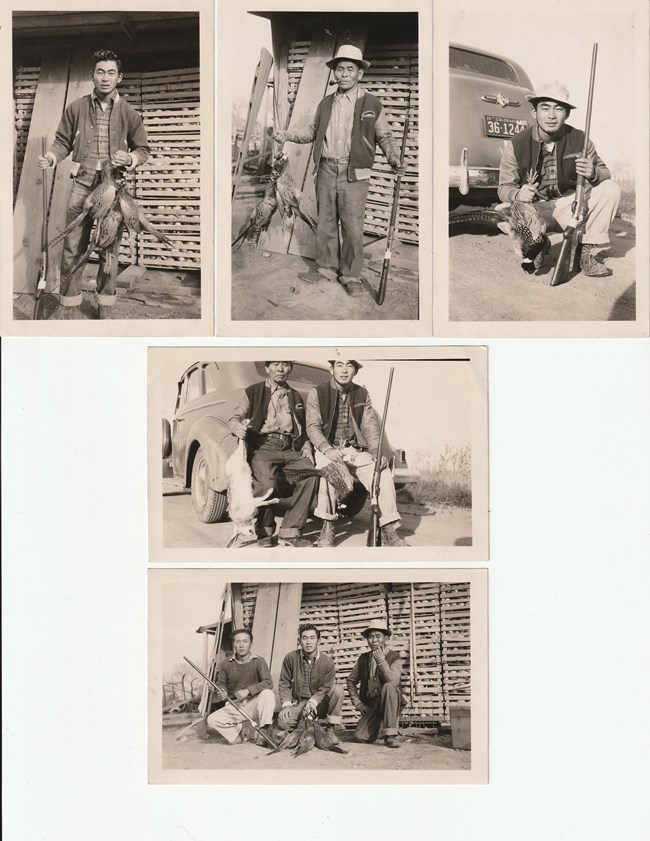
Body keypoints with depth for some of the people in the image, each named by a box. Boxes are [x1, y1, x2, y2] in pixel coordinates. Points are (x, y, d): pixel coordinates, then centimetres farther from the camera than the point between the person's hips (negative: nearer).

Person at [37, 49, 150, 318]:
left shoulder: (128, 113, 4)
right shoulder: (76, 108, 4)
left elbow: (142, 149, 11)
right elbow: (63, 141, 11)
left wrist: (130, 159, -10)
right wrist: (51, 157, -9)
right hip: (82, 184, 0)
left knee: (109, 250, 5)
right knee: (73, 248, -1)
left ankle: (104, 309, 16)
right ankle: (70, 307, 10)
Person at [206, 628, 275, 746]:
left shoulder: (258, 661, -3)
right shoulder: (226, 664, 4)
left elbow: (268, 683, -15)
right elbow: (220, 684, 12)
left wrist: (248, 690, -27)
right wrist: (221, 693, -13)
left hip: (254, 705, -2)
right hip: (234, 707, 2)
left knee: (268, 694, -32)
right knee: (212, 720, -21)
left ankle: (263, 731, -22)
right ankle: (237, 733, 4)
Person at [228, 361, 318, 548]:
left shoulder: (295, 396, 26)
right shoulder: (253, 392, 13)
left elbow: (303, 430, 28)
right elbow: (234, 418, 6)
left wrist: (306, 450, 9)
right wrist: (238, 427, -18)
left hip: (290, 448, 4)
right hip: (263, 446, -4)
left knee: (310, 473, -27)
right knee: (267, 481, -34)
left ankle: (289, 532, -23)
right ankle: (265, 531, -11)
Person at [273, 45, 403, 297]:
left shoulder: (372, 105, 2)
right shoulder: (326, 104, 12)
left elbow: (384, 137, 7)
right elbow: (313, 132, 21)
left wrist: (395, 159, -5)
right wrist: (288, 135, 7)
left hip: (354, 174, -4)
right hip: (326, 170, 4)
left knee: (353, 226, -4)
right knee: (325, 222, 9)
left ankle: (351, 276, 8)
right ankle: (326, 268, 22)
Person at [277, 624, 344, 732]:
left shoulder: (327, 662, -7)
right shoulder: (291, 658, -4)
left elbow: (325, 688, -8)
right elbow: (284, 684, 1)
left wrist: (312, 702, -25)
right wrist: (287, 704, -13)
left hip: (319, 704, 0)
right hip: (298, 704, 1)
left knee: (338, 689, -28)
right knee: (283, 721, -30)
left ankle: (330, 727, -14)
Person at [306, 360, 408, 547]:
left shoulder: (362, 394, 10)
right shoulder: (317, 393, -1)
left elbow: (370, 426, 4)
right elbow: (313, 427, -7)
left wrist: (376, 452, -15)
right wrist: (327, 449, -26)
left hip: (355, 450, 3)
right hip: (327, 449, -3)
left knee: (382, 471, -21)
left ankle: (388, 531, -18)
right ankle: (327, 528, -28)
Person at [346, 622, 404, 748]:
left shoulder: (394, 658, -7)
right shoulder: (364, 658, 5)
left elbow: (393, 682, -24)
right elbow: (351, 680, 15)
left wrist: (381, 660, -29)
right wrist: (357, 703, 5)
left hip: (389, 704, -3)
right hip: (370, 706, 4)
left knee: (389, 687, -36)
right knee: (360, 737, -18)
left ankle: (389, 734, -28)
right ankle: (377, 728, 20)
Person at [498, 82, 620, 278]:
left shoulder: (579, 140, -6)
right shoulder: (515, 145, -12)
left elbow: (604, 173, 3)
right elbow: (504, 188, -7)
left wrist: (593, 173, -24)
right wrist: (518, 194, -32)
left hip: (568, 204, 3)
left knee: (611, 189, -18)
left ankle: (587, 250, -10)